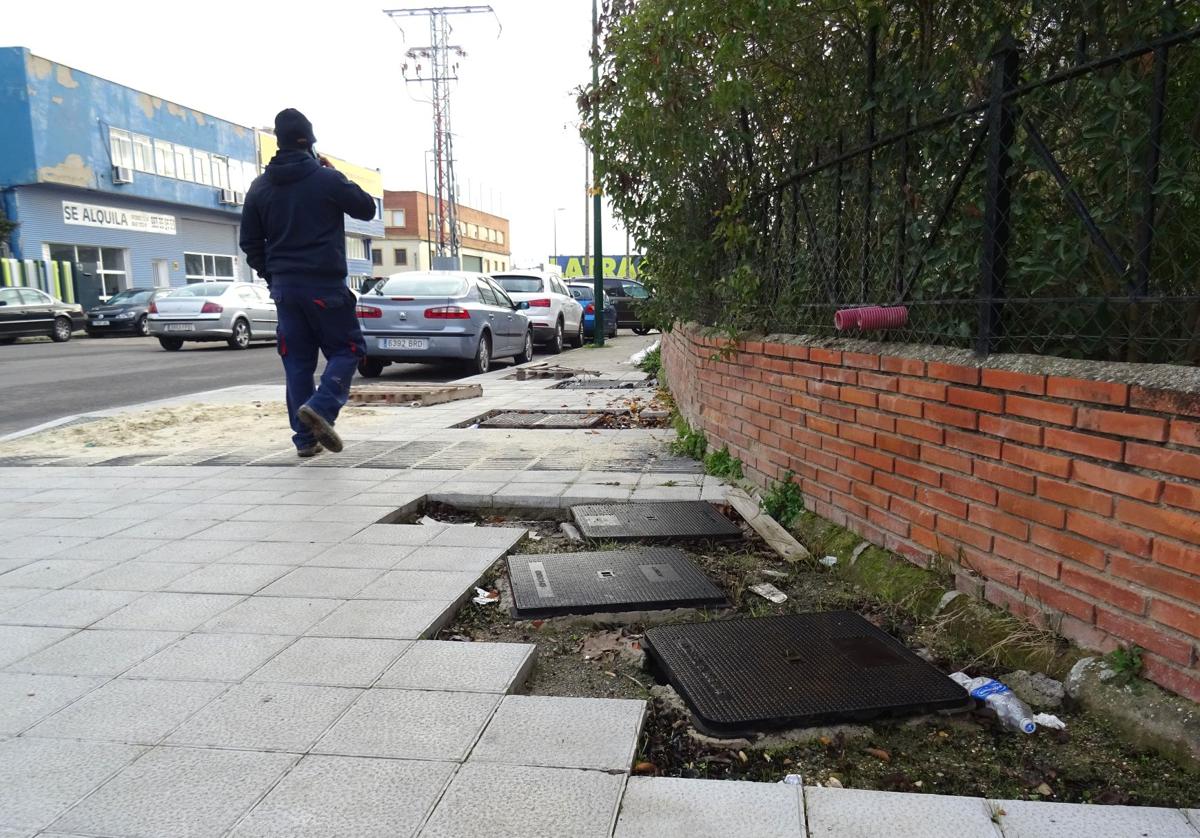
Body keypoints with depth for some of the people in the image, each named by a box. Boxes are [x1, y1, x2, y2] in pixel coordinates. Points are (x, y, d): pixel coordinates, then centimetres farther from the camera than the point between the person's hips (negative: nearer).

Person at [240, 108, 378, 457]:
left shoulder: (260, 187, 8)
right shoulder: (327, 179, -8)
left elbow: (250, 242, 11)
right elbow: (367, 209, 6)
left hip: (284, 286, 5)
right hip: (325, 285, -5)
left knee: (297, 361, 9)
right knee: (346, 348, 5)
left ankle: (306, 437, 7)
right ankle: (321, 406, -19)